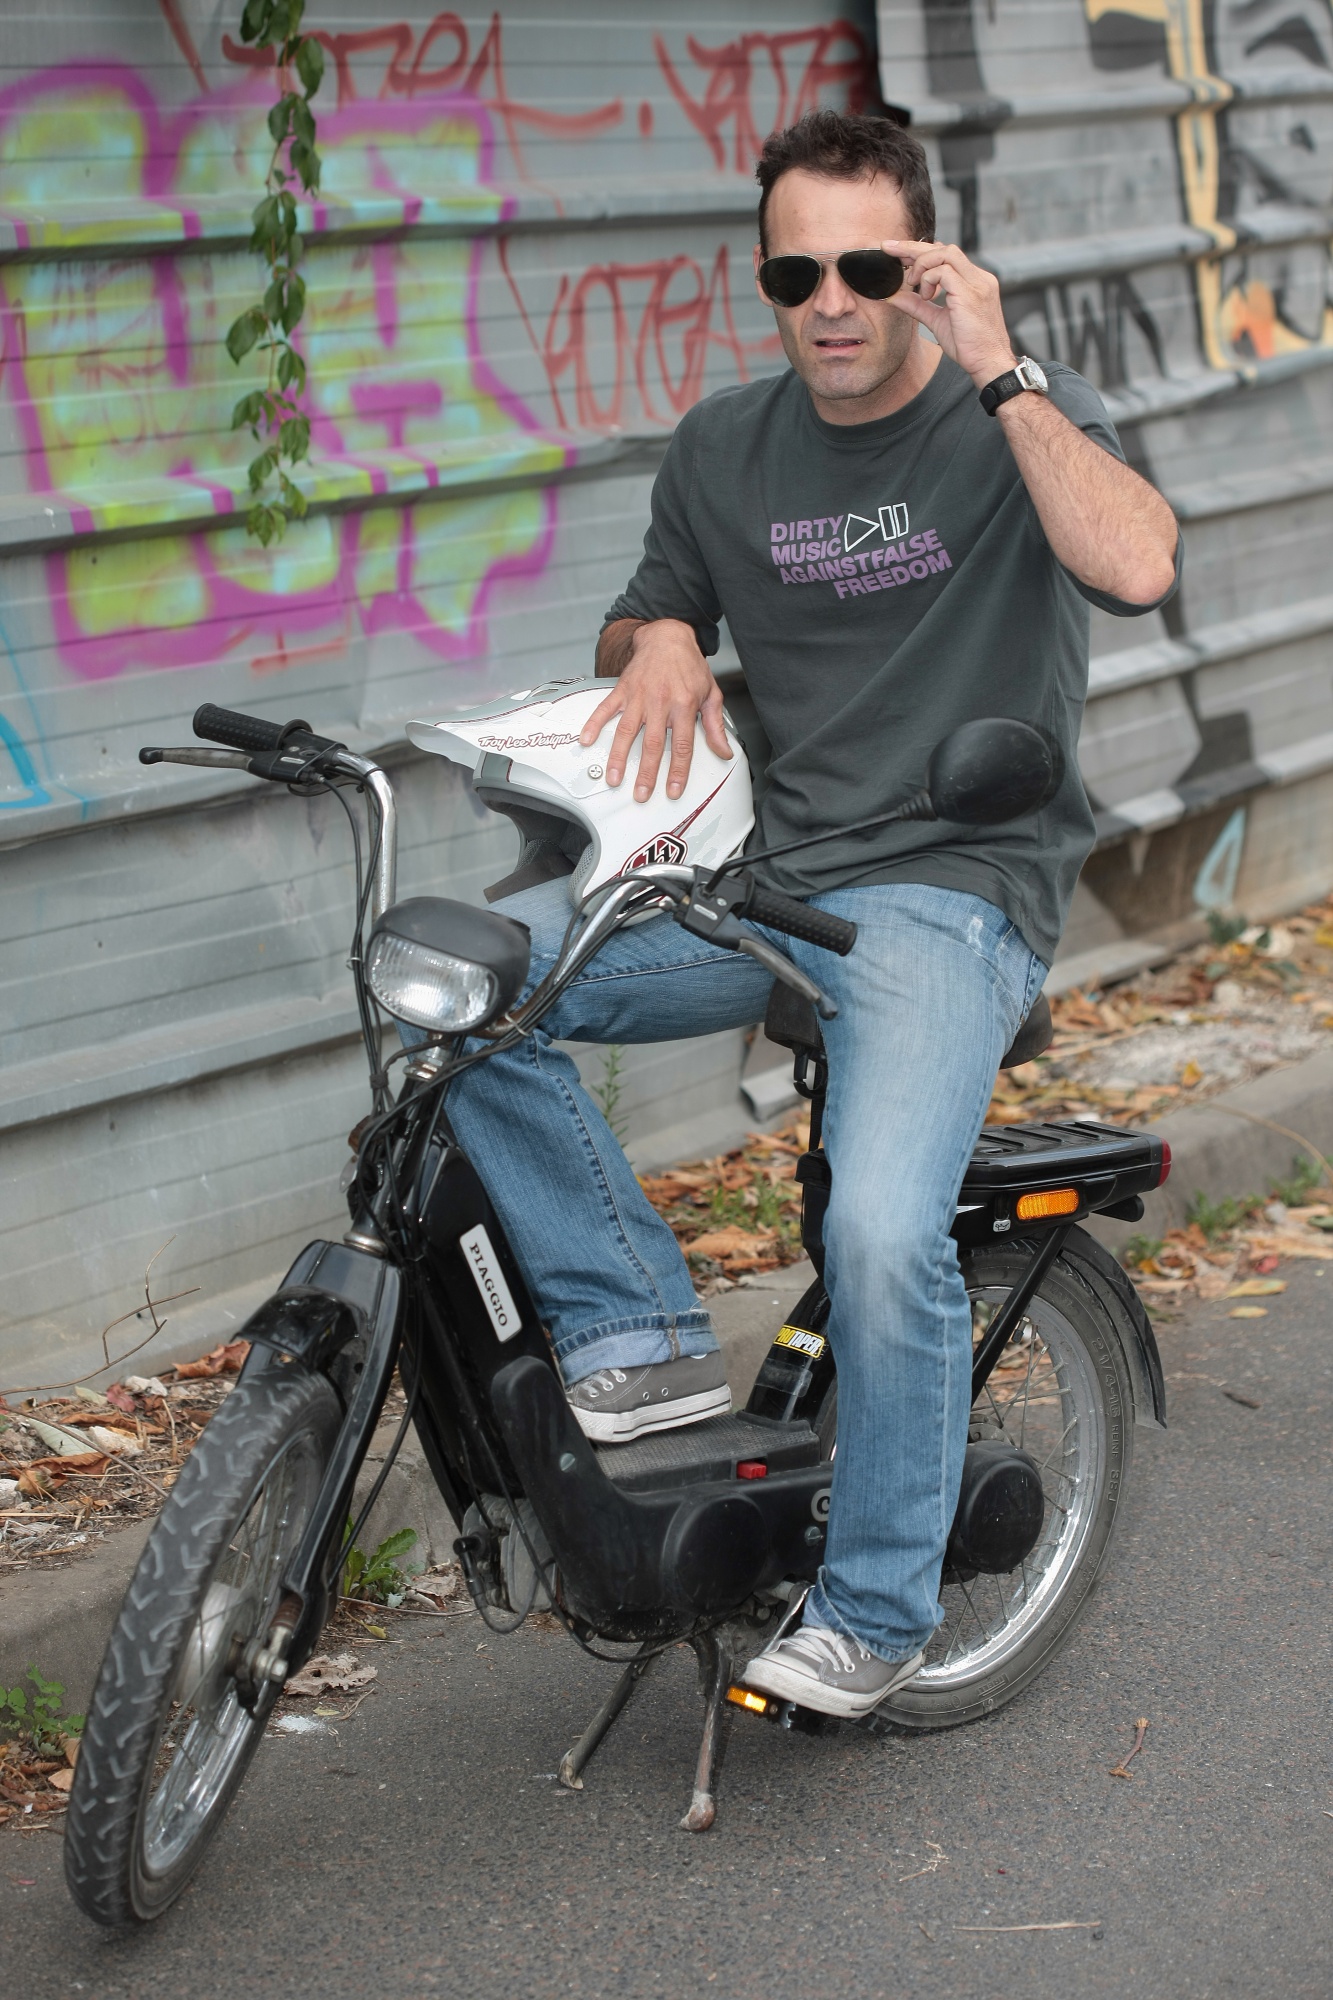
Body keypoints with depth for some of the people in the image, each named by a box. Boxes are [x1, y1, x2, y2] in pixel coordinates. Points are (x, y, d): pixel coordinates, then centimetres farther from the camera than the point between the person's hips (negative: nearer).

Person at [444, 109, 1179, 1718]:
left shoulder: (1015, 418, -4)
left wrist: (997, 373, -23)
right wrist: (658, 638, 0)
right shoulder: (723, 449, 10)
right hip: (764, 884, 5)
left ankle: (876, 1607, -6)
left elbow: (1136, 568, -25)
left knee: (883, 1232, -28)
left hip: (955, 895, -5)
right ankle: (640, 1335, -7)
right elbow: (632, 631, 24)